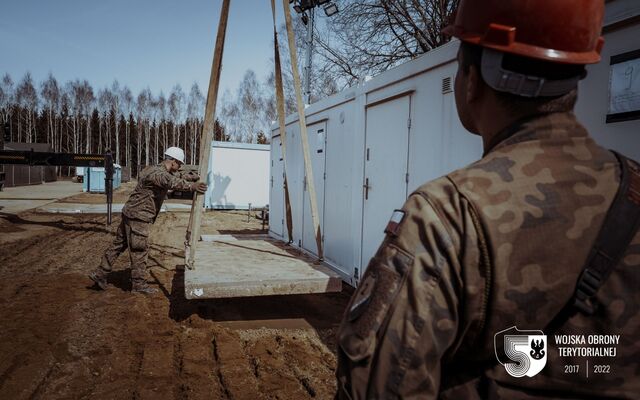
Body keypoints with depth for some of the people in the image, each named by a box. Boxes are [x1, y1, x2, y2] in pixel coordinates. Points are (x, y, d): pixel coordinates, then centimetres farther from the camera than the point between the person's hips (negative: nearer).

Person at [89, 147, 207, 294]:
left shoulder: (156, 170, 11)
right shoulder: (158, 173, -21)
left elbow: (173, 179, 28)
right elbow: (170, 181, -43)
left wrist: (189, 177, 20)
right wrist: (191, 186, -56)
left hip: (130, 214, 10)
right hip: (138, 217, -10)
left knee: (119, 245, 18)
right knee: (139, 250, 1)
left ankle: (99, 274, 29)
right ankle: (139, 284, 13)